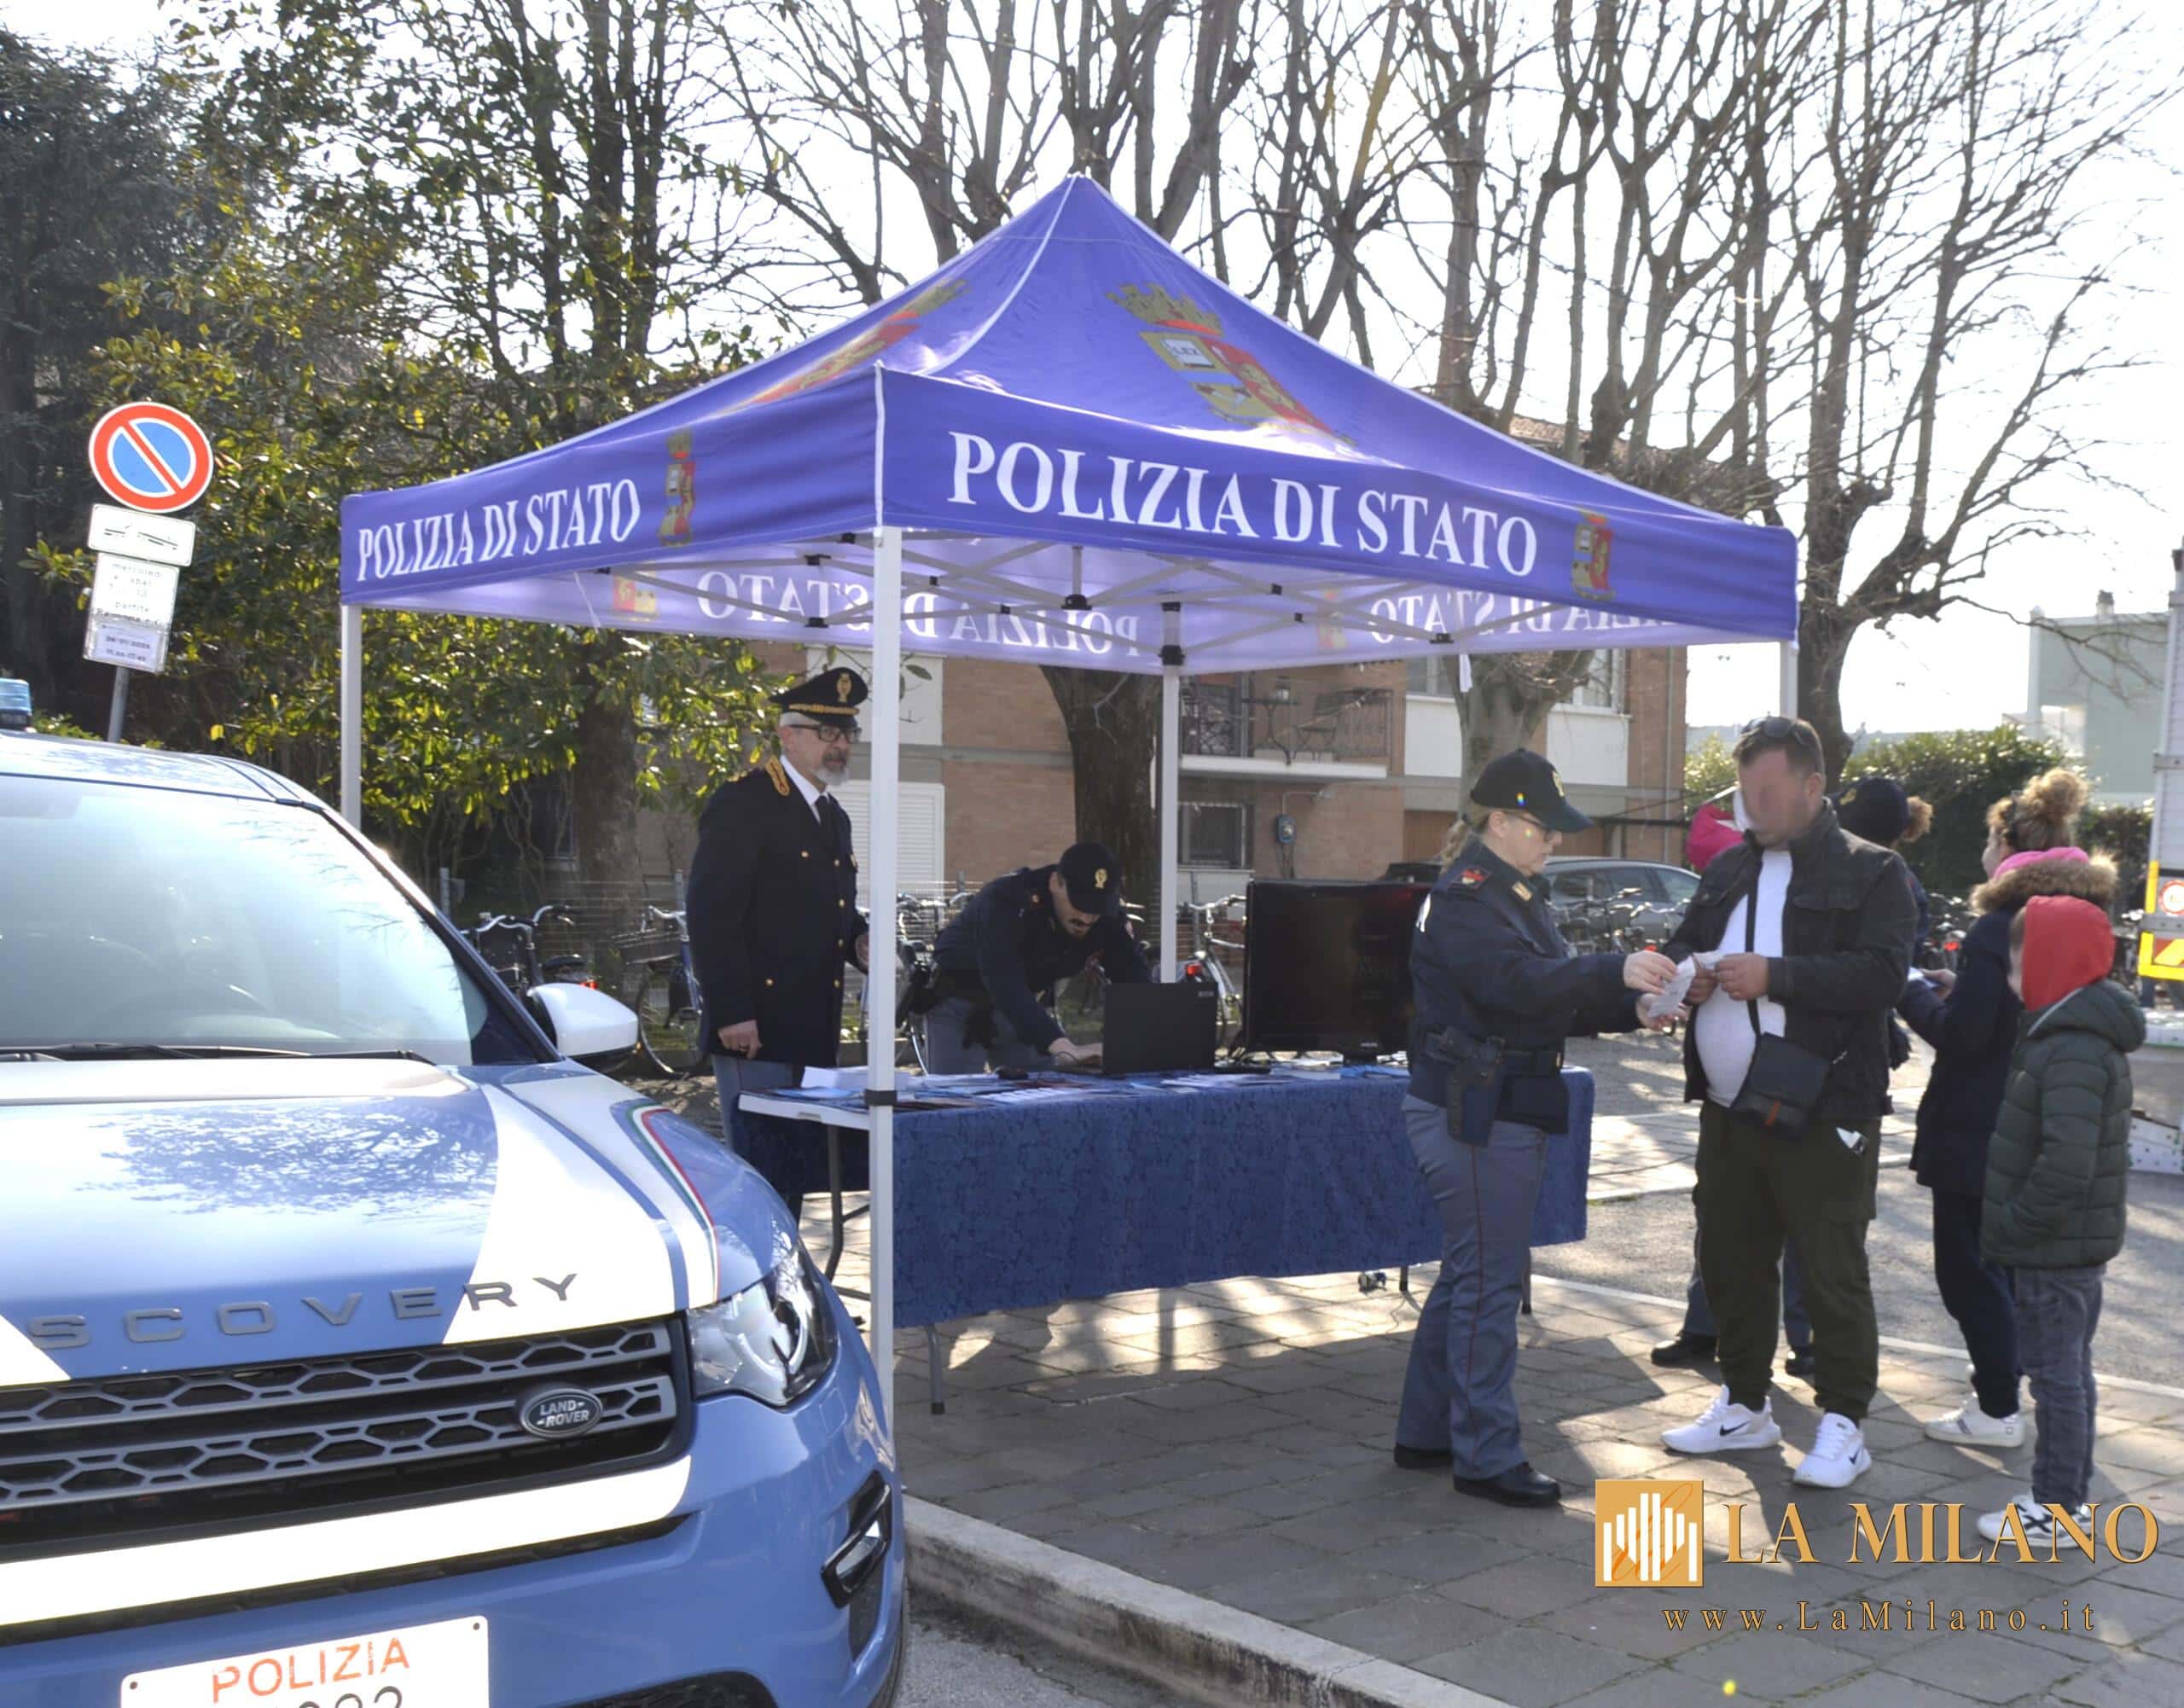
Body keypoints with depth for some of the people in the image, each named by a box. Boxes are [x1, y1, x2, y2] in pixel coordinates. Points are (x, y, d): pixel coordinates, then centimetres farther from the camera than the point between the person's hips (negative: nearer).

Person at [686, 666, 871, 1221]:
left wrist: (858, 940, 6)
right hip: (756, 1030, -8)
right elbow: (710, 914, -14)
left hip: (813, 1035, 8)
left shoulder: (834, 817, 20)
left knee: (798, 1175, 10)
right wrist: (731, 1012, -19)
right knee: (761, 1175, -6)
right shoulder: (744, 803, -8)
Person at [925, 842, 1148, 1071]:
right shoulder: (1006, 902, -34)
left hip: (1027, 1006, 5)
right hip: (960, 1000, -5)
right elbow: (1006, 988, -45)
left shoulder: (1108, 917, -16)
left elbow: (1136, 983, -18)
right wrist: (1066, 1049, -57)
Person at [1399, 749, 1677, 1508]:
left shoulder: (1517, 895, 18)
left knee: (1467, 1276, 16)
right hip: (1475, 1115, -11)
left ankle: (1425, 1434, 25)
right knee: (1489, 1282, -5)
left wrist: (1632, 1009, 1)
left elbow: (1556, 995, 16)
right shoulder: (1464, 897, -14)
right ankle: (1486, 1457, 2)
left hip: (1504, 1111, 11)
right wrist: (1616, 970, -38)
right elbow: (1521, 982, -30)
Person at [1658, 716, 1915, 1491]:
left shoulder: (1871, 873, -5)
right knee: (1731, 1262, 15)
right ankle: (1745, 1405, 30)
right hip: (1728, 1109, 6)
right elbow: (1682, 942, 21)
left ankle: (1842, 1425, 14)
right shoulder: (1728, 870, 14)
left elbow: (1882, 974, -17)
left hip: (1822, 1115, -6)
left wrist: (1774, 974, -23)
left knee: (1833, 1274, 0)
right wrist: (1686, 970, -3)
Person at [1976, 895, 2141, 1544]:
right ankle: (2068, 1494, 30)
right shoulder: (2084, 1037, 11)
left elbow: (2067, 1162, -32)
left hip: (2057, 1247, -11)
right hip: (2076, 1242, 11)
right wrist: (2018, 1223, 17)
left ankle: (2057, 1508, 6)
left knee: (2056, 1371, -2)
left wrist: (2017, 1223, -20)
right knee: (2068, 1369, 18)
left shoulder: (2073, 1052, -23)